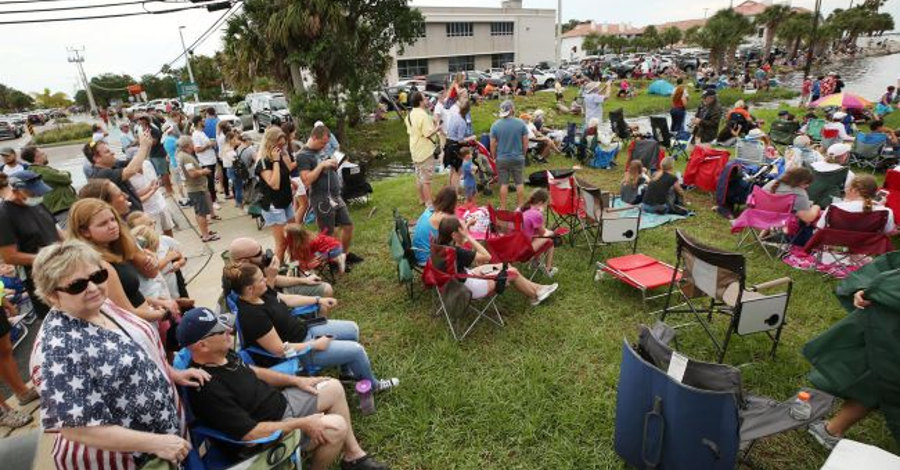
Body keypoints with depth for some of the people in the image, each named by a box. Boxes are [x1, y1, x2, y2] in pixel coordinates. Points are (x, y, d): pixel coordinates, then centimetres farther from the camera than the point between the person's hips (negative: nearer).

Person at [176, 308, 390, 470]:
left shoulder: (222, 355, -5)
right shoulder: (209, 390, -32)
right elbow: (250, 433, -31)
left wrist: (296, 380, 9)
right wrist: (302, 424, -24)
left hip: (280, 402, 9)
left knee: (334, 388, 8)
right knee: (336, 427, -22)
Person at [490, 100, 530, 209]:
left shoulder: (495, 125, -8)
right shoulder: (521, 123, -7)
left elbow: (492, 145, -5)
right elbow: (525, 143, -3)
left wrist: (494, 157, 10)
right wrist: (523, 154, 14)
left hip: (502, 158, 0)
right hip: (518, 157, 0)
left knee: (503, 184, 7)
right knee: (519, 183, 10)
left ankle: (503, 208, 13)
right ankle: (520, 207, 18)